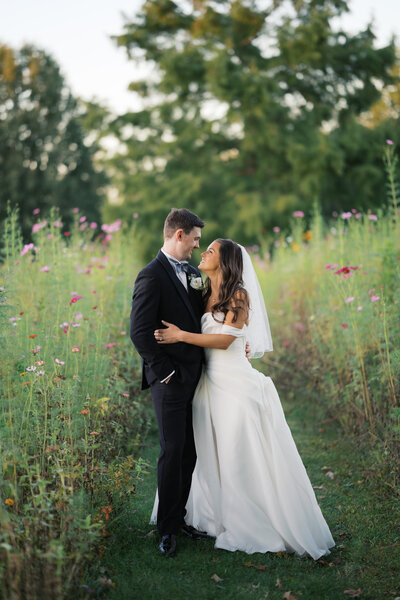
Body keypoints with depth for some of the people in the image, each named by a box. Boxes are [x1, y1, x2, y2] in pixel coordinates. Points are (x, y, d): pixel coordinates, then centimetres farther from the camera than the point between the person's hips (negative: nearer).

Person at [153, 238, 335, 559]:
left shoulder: (239, 295, -9)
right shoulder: (205, 295, 13)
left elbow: (224, 340, -17)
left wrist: (180, 335, -17)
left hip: (235, 385, -7)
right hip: (210, 384, 7)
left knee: (240, 457, -1)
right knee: (211, 455, 12)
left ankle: (251, 526, 12)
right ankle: (219, 517, 27)